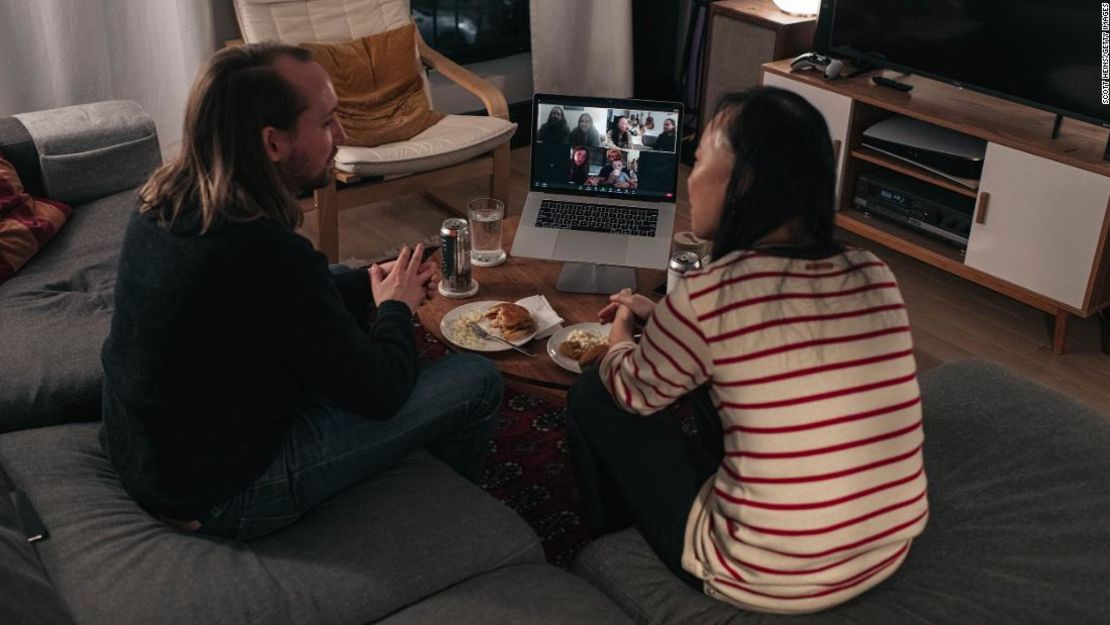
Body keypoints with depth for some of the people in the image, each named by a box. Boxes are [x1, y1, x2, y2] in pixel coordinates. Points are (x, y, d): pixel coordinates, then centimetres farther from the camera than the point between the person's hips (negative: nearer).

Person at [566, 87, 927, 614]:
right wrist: (657, 317, 20)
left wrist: (621, 332, 20)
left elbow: (634, 393, -1)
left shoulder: (708, 296, -22)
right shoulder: (873, 274, -5)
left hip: (763, 582, -6)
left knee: (593, 397, 10)